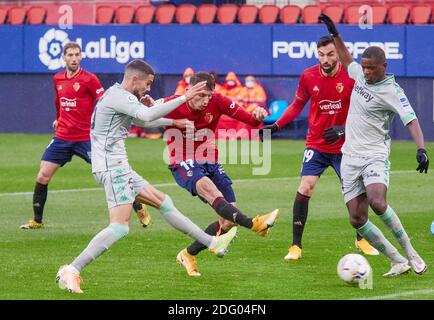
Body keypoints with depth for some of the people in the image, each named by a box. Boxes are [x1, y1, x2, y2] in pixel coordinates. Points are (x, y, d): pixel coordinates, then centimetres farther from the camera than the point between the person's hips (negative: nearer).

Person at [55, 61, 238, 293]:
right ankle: (71, 271, -25)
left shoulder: (118, 96, 19)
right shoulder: (119, 96, -14)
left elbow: (141, 120, 37)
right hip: (112, 167, -11)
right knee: (120, 226, -19)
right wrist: (185, 97, -28)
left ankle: (212, 243, 21)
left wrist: (174, 122, 38)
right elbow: (147, 115, -30)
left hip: (117, 167, 11)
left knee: (163, 202, 14)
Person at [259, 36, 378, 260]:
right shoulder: (309, 76, -6)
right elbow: (297, 105, 9)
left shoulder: (351, 76, -12)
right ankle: (296, 246, -6)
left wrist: (343, 129, -21)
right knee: (305, 189, -14)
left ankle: (361, 240, 29)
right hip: (316, 145, 0)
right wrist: (276, 125, -1)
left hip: (344, 146, 0)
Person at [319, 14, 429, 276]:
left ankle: (410, 252, -16)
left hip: (375, 155, -7)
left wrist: (421, 148, -37)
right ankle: (399, 262, 6)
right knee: (357, 220, -3)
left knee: (377, 203, -31)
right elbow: (346, 60, 31)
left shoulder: (392, 91, -12)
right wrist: (335, 33, 27)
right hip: (350, 157, 7)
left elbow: (411, 120, -22)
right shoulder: (360, 74, 7)